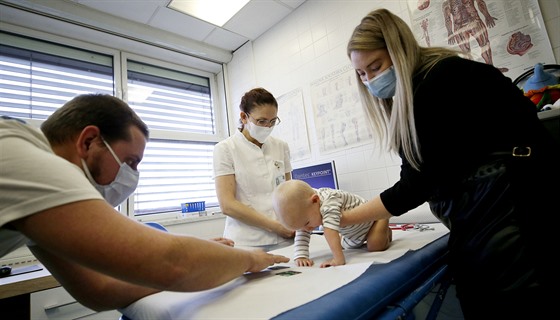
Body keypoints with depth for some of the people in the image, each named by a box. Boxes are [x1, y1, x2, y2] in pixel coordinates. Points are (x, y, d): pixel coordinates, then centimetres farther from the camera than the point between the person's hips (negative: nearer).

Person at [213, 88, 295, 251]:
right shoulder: (225, 149, -6)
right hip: (246, 243, -3)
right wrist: (274, 226, -18)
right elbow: (227, 204, -12)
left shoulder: (281, 147, 6)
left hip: (284, 239, 4)